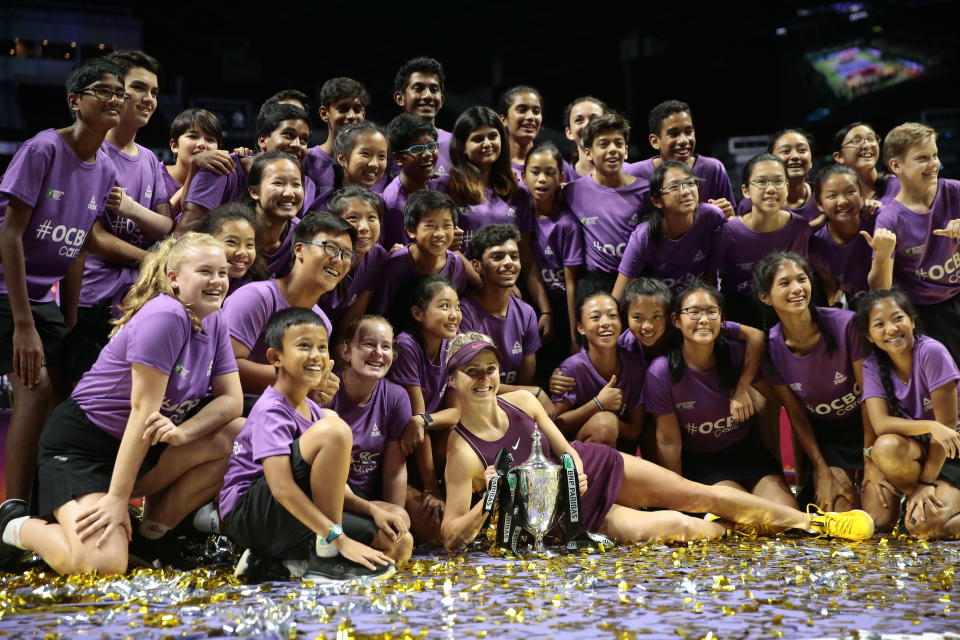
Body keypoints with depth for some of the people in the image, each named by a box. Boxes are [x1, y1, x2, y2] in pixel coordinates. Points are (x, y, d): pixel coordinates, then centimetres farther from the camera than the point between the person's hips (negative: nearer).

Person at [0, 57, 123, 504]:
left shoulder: (105, 171, 4)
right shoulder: (43, 149, -16)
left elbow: (76, 251, 9)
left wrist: (69, 326, 6)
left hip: (44, 298, 8)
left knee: (63, 393, 4)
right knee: (36, 385, -21)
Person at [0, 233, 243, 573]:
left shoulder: (214, 323, 4)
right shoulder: (164, 317, -21)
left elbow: (231, 400, -2)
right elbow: (143, 410, -24)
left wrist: (182, 432, -23)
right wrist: (117, 498, -24)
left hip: (143, 446, 8)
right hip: (81, 444, -8)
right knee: (103, 564, -28)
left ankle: (152, 532, 1)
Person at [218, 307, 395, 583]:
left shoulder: (313, 411, 12)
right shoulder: (271, 411, -16)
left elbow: (330, 485, 13)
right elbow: (282, 487, -27)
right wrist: (338, 539, -30)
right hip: (248, 515, -10)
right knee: (333, 429, -24)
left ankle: (277, 561, 3)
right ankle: (327, 558, -19)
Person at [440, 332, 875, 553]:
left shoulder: (522, 401, -10)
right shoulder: (463, 454, -25)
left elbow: (565, 449, 5)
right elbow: (451, 538, -24)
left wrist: (576, 472, -15)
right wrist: (489, 501, -39)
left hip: (591, 467, 4)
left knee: (702, 495, -1)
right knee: (674, 527, -18)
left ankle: (813, 522, 11)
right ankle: (735, 529, 14)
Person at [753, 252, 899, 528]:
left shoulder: (845, 324, -24)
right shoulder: (770, 348, -15)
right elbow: (796, 417, -4)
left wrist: (871, 465, -14)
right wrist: (823, 472, -6)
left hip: (866, 425, -1)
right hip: (824, 433, 1)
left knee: (881, 519, -14)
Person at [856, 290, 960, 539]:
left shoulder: (931, 352, -17)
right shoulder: (872, 366, -4)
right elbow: (880, 423, -18)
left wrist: (926, 482, -17)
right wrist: (930, 426, -34)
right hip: (916, 449, 4)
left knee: (924, 525, -29)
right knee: (886, 447, -33)